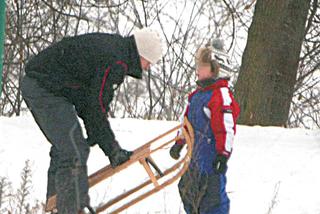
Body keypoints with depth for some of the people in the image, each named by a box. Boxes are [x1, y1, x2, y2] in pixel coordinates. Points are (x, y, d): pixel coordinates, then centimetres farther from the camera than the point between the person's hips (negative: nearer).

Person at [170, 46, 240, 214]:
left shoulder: (221, 94, -16)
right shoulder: (197, 94, 14)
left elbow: (227, 128, -19)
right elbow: (187, 121, 25)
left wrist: (223, 155, -22)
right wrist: (179, 143, 26)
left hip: (212, 154, -10)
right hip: (196, 151, 10)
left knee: (213, 193, -10)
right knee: (187, 189, 19)